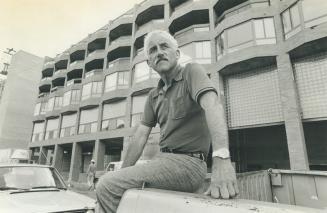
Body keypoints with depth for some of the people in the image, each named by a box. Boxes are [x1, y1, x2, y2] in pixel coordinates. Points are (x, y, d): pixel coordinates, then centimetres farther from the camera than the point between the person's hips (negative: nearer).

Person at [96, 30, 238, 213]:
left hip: (187, 163, -7)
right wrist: (123, 173, 5)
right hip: (163, 160, 7)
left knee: (108, 186, -19)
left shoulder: (191, 72, -5)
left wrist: (222, 159, -38)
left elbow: (212, 105, -24)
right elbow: (140, 137, 12)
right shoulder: (153, 96, 15)